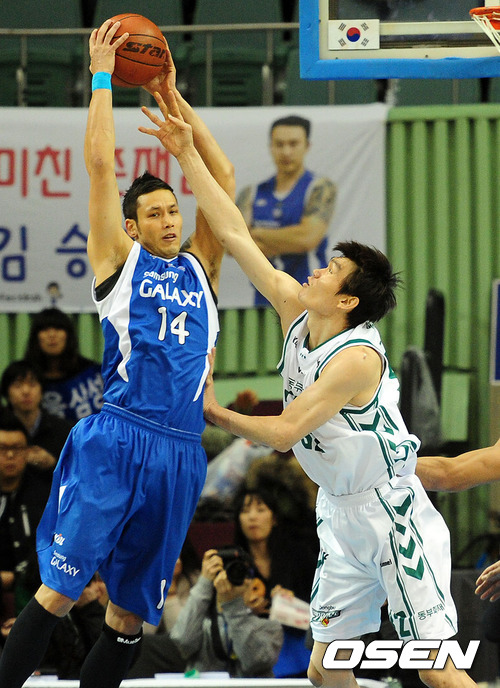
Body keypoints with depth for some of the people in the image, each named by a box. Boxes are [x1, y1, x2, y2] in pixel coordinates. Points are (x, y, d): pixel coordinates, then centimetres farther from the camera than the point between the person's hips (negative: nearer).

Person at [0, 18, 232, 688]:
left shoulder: (199, 267, 19)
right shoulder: (118, 259, 7)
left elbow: (223, 175, 20)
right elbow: (100, 162, 2)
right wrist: (103, 76, 8)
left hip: (180, 451, 5)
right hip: (117, 439, -5)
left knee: (130, 612, 6)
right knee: (60, 587, -10)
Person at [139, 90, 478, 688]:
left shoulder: (358, 356, -22)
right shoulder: (295, 311, 0)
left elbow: (284, 432, -22)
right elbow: (235, 235, 1)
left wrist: (217, 415, -6)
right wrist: (187, 154, -2)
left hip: (392, 512, -8)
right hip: (340, 515, 8)